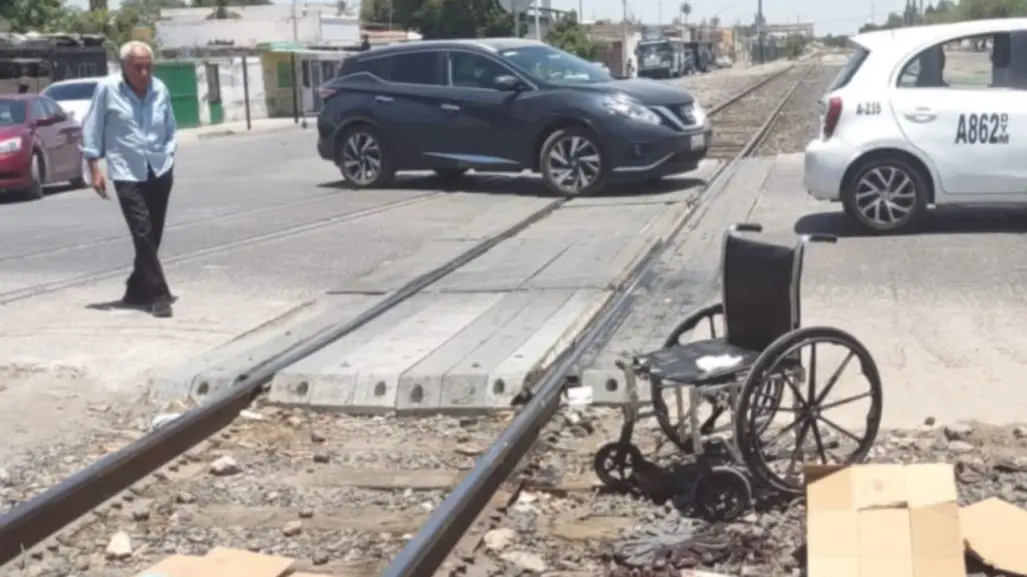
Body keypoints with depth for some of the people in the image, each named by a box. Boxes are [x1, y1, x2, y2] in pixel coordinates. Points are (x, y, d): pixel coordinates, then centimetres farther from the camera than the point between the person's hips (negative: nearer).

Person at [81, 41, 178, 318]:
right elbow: (92, 130, -2)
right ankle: (159, 295, -7)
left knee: (152, 237, 10)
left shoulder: (160, 89, 2)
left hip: (160, 172, 4)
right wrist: (94, 167, -6)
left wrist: (169, 154, 1)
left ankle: (137, 289, 26)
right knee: (143, 235, -11)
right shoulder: (107, 89, -8)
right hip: (128, 175, -4)